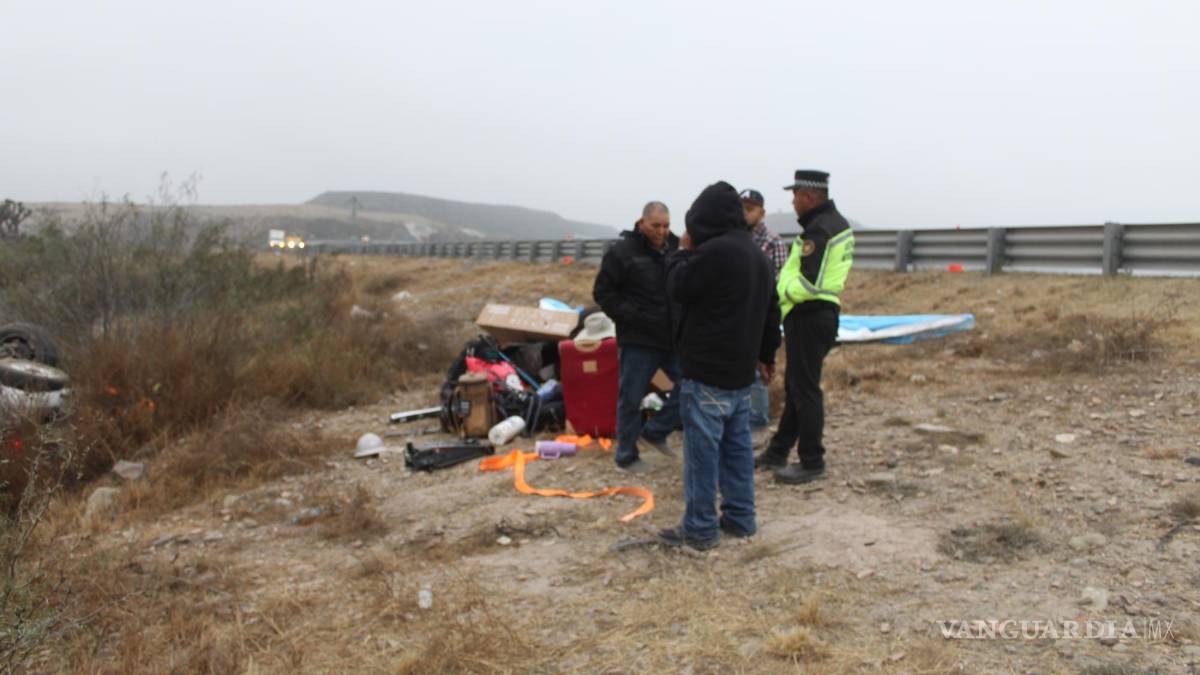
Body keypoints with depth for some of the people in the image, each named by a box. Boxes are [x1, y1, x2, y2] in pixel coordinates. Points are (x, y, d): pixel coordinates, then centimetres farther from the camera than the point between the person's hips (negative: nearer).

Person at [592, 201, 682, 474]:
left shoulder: (677, 249, 8)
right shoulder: (622, 252, -8)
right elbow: (603, 292, -7)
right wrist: (632, 317, -14)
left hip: (674, 338, 5)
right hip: (637, 340, -5)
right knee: (631, 399, 4)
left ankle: (655, 432, 21)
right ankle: (626, 456, 20)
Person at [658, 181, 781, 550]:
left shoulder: (714, 251, -18)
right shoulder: (757, 255, 15)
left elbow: (679, 287, -9)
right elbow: (771, 311, 21)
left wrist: (683, 251, 5)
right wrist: (766, 354, 30)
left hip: (706, 370, -9)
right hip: (741, 370, 9)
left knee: (702, 448, -3)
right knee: (737, 444, 14)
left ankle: (700, 528, 2)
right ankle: (740, 517, 22)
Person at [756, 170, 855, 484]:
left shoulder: (818, 229, -18)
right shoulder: (837, 223, 14)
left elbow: (809, 284, -25)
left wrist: (781, 294, -10)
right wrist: (786, 290, 8)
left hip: (808, 316, -11)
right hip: (822, 311, 11)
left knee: (805, 389, -3)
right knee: (795, 386, 17)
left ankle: (812, 462, 6)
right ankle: (778, 452, 28)